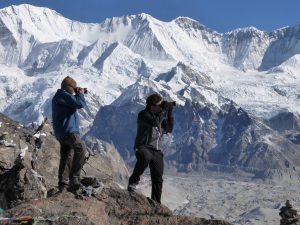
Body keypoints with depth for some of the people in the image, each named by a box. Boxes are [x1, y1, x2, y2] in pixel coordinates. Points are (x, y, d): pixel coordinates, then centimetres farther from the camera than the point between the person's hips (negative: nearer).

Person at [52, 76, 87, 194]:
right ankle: (74, 179, -29)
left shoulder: (60, 96, 22)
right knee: (80, 149, -26)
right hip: (67, 130, -11)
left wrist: (78, 95, 17)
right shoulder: (64, 95, -12)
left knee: (66, 157, 15)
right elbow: (80, 104, -21)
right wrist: (80, 94, -3)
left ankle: (63, 184, 20)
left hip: (63, 132, 11)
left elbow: (73, 104, 31)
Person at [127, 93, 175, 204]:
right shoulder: (143, 114, -9)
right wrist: (164, 110, -19)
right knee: (145, 157, -42)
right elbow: (155, 122, -26)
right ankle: (133, 181, -25)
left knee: (158, 179, 6)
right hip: (143, 147, -7)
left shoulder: (160, 114, 12)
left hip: (156, 150, 7)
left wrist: (169, 113, -2)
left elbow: (168, 129, 7)